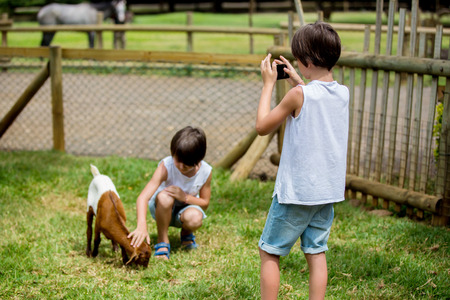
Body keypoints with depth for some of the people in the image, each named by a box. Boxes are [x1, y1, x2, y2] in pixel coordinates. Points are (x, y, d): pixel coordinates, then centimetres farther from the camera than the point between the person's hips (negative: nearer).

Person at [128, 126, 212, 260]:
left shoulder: (206, 171, -20)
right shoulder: (166, 166, -29)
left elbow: (205, 203, -7)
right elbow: (143, 197, -39)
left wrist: (185, 197, -28)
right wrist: (142, 226, -56)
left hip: (185, 208, 2)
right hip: (162, 208, -2)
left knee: (195, 218, -35)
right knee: (165, 196, -38)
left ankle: (186, 233, 5)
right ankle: (162, 241, -17)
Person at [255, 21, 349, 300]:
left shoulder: (299, 95, -18)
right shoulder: (343, 93, 1)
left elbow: (262, 126, -7)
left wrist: (268, 84, -1)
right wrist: (298, 82, 19)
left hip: (296, 191, -6)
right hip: (328, 190, 6)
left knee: (269, 253, 7)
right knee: (316, 252, 12)